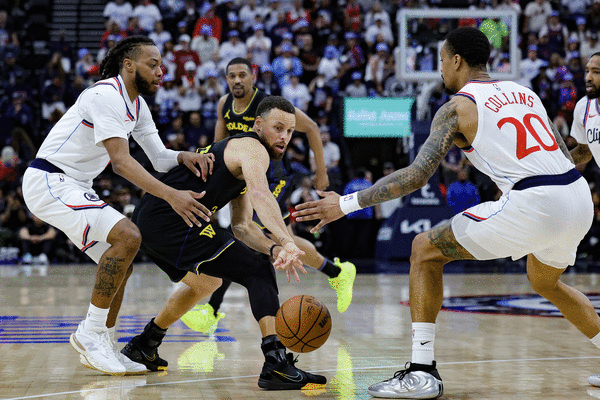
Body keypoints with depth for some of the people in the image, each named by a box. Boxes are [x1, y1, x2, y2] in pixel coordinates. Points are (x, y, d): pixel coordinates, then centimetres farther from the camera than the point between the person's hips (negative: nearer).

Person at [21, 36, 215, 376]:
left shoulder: (137, 105, 12)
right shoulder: (107, 96, -19)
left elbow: (159, 158, 12)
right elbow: (121, 160, -28)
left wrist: (184, 157, -12)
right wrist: (171, 195, -35)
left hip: (74, 188, 10)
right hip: (48, 181, -10)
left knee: (120, 263, 12)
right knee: (128, 236, -24)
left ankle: (103, 348, 21)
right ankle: (90, 333, -16)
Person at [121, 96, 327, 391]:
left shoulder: (237, 151, 26)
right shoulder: (253, 149, -4)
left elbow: (241, 226, 20)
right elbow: (260, 194, -27)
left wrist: (273, 249, 1)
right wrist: (286, 241, -40)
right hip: (174, 219, -11)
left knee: (206, 282, 33)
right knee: (258, 271, -11)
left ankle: (142, 347, 39)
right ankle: (276, 365, -22)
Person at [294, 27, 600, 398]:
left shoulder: (457, 107, 2)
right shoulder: (523, 92, 22)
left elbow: (417, 175, -6)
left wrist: (346, 204, -2)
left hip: (532, 204, -7)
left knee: (425, 250, 6)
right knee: (545, 281, 36)